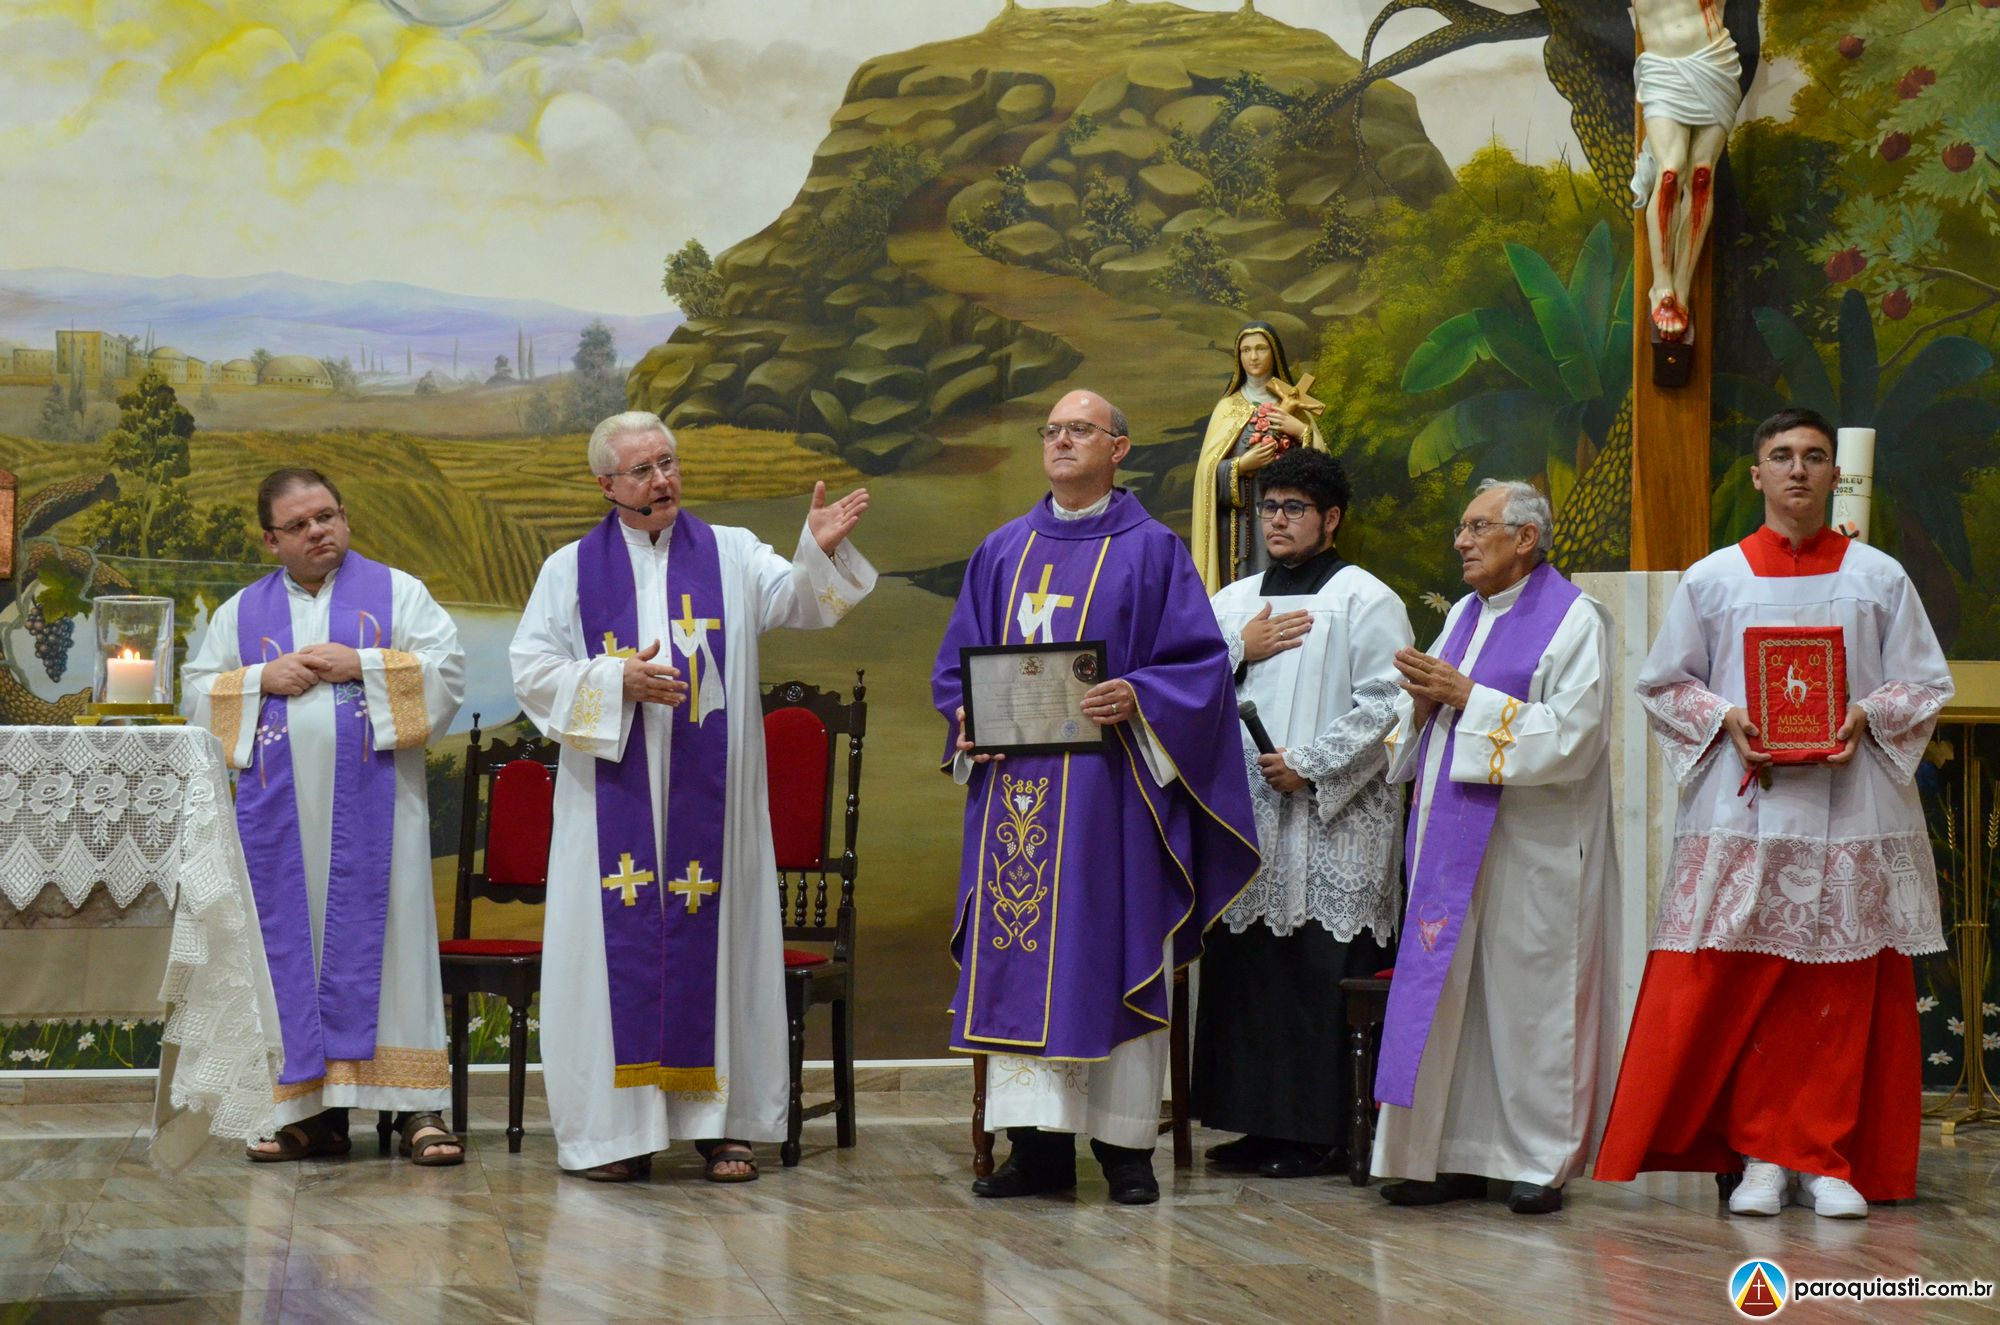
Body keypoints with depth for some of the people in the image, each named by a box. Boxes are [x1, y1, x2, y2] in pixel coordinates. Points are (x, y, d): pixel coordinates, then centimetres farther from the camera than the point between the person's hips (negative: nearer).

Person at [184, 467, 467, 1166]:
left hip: (373, 802, -2)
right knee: (293, 947, 0)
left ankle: (417, 1108, -7)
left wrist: (361, 665, -11)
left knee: (383, 938, -6)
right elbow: (197, 692, 11)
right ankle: (313, 1112, 3)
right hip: (280, 807, 2)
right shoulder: (242, 612, 15)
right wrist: (263, 679, -6)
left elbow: (447, 668, -1)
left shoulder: (396, 591, 8)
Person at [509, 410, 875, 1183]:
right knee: (621, 944, -3)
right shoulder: (572, 570, 8)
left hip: (707, 798, 0)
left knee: (713, 941, 0)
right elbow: (532, 671, 2)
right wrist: (618, 682, -11)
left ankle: (723, 1121, 5)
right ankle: (615, 1129, 1)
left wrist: (820, 550, -27)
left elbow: (801, 602, -7)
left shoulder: (731, 555, 9)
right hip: (614, 799, 0)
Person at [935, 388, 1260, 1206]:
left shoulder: (1151, 551, 3)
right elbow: (956, 662, 17)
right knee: (1019, 955, 1)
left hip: (1109, 784, -4)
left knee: (1114, 958, -3)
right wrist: (967, 717, -3)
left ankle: (1127, 1148, 3)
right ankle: (1037, 1145, 5)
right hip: (1015, 786, 4)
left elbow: (1200, 660, -2)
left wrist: (1136, 698, -19)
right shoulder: (1002, 552, 16)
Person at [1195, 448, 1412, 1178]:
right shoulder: (1234, 601, 18)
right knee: (1242, 971, 5)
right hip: (1244, 811, 6)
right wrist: (1239, 649, -2)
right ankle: (1261, 1123, 13)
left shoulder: (1365, 600, -1)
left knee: (1321, 975, -7)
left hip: (1329, 822, -6)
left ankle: (1325, 1132, -3)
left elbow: (1387, 706, -10)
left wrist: (1310, 764, -14)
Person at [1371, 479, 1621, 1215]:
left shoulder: (1573, 621, -6)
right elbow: (1416, 730, 20)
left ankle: (1542, 1161, 4)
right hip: (1453, 835, 7)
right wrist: (1423, 700, -4)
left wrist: (1467, 697, -15)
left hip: (1528, 844, -7)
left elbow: (1572, 736, -16)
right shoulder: (1465, 615, 17)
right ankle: (1459, 1155, 9)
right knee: (1449, 992, 4)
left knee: (1527, 990, -4)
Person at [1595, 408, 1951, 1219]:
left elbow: (1927, 684, 9)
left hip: (1850, 812, 0)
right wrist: (1725, 718, -7)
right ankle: (1761, 1157, 5)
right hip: (1743, 811, 0)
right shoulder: (1712, 580, 9)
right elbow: (1663, 685, 11)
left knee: (1844, 992, -1)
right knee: (1739, 989, -5)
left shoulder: (1880, 579, 8)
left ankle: (1829, 1159, 7)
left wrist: (1867, 715, -10)